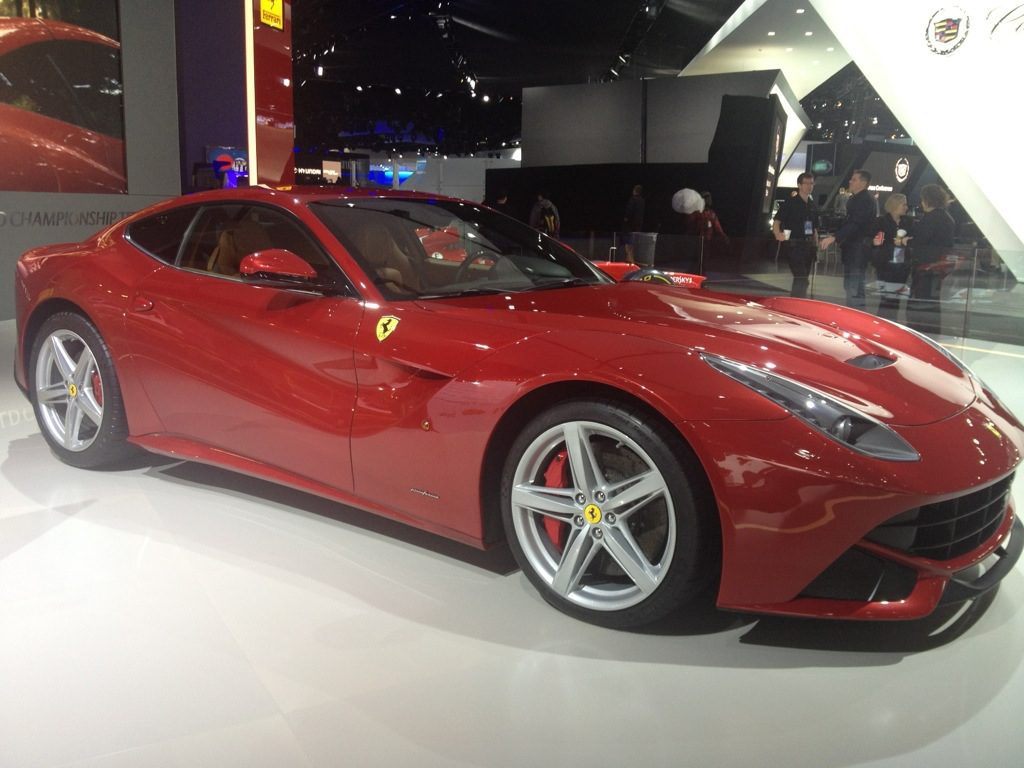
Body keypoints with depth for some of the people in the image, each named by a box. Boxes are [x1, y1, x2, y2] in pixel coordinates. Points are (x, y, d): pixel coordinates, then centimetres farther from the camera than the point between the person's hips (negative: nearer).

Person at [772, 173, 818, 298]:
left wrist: (816, 247, 16)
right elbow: (776, 222, -12)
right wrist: (778, 234, -32)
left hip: (809, 246, 7)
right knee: (801, 279, -16)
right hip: (794, 245, -7)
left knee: (802, 280, 11)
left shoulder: (813, 206, 15)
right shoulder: (790, 203, -5)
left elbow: (814, 230, 21)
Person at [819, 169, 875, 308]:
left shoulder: (866, 200, -14)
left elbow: (855, 223, -25)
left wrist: (834, 237, -31)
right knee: (849, 286, 17)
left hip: (859, 248, -11)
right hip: (851, 247, 11)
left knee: (854, 288, -14)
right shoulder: (854, 199, 17)